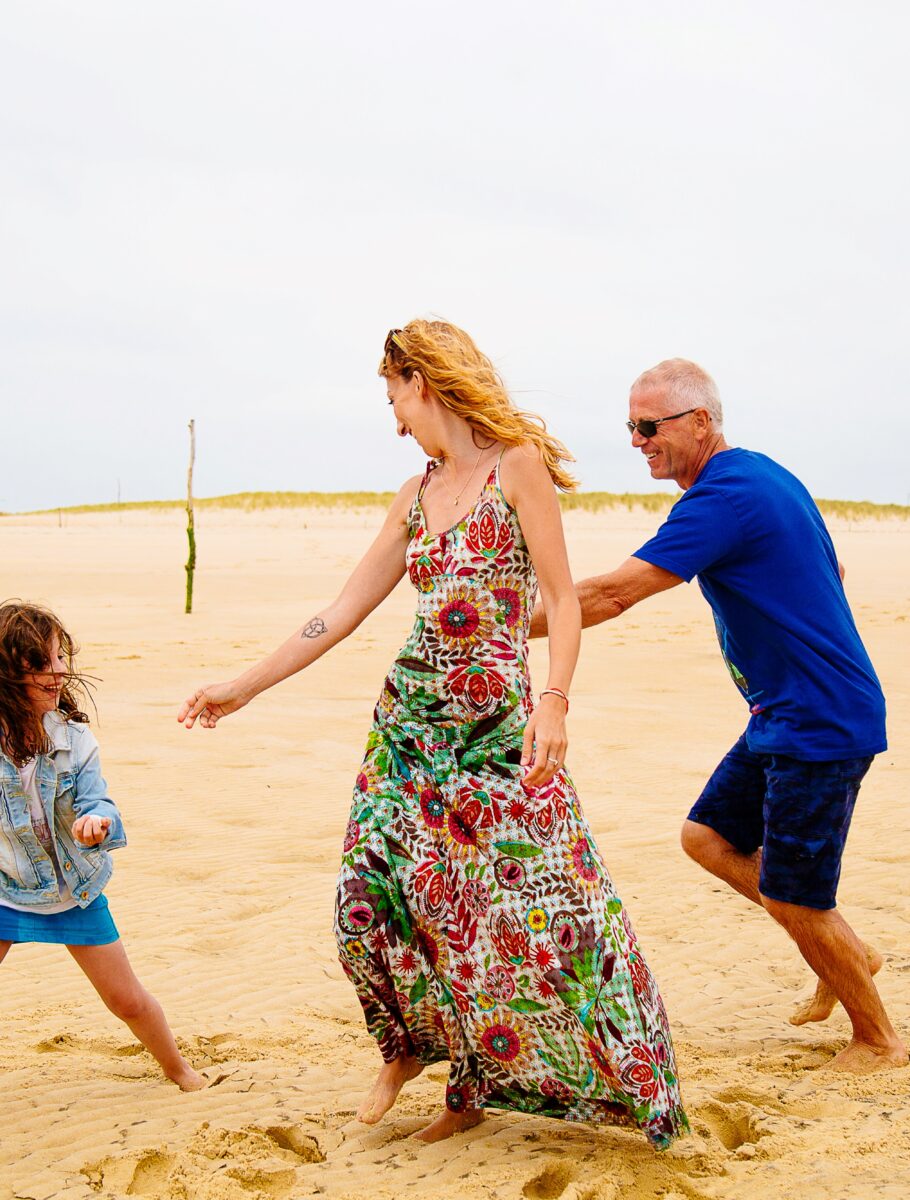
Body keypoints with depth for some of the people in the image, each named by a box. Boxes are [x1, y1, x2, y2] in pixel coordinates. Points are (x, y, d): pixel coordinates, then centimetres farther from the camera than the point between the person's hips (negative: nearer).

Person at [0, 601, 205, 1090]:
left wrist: (98, 822, -41)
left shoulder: (73, 737, -17)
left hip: (75, 887, 1)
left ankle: (179, 1069, 34)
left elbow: (96, 800, -20)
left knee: (128, 1001, 9)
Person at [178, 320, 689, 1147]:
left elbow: (564, 599, -9)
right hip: (410, 716, 6)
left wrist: (555, 701, -23)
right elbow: (344, 612, 15)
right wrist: (244, 688, 15)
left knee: (538, 906, -8)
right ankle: (412, 1045, 22)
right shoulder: (415, 497, 13)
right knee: (373, 892, -3)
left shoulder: (518, 467, -4)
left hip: (498, 722, -5)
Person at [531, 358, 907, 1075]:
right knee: (709, 836, 13)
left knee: (791, 900, -2)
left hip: (821, 726, -10)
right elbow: (830, 571, 23)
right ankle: (849, 955, 25)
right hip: (784, 718, 10)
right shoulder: (762, 477, 11)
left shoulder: (727, 495, -21)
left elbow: (614, 593, -25)